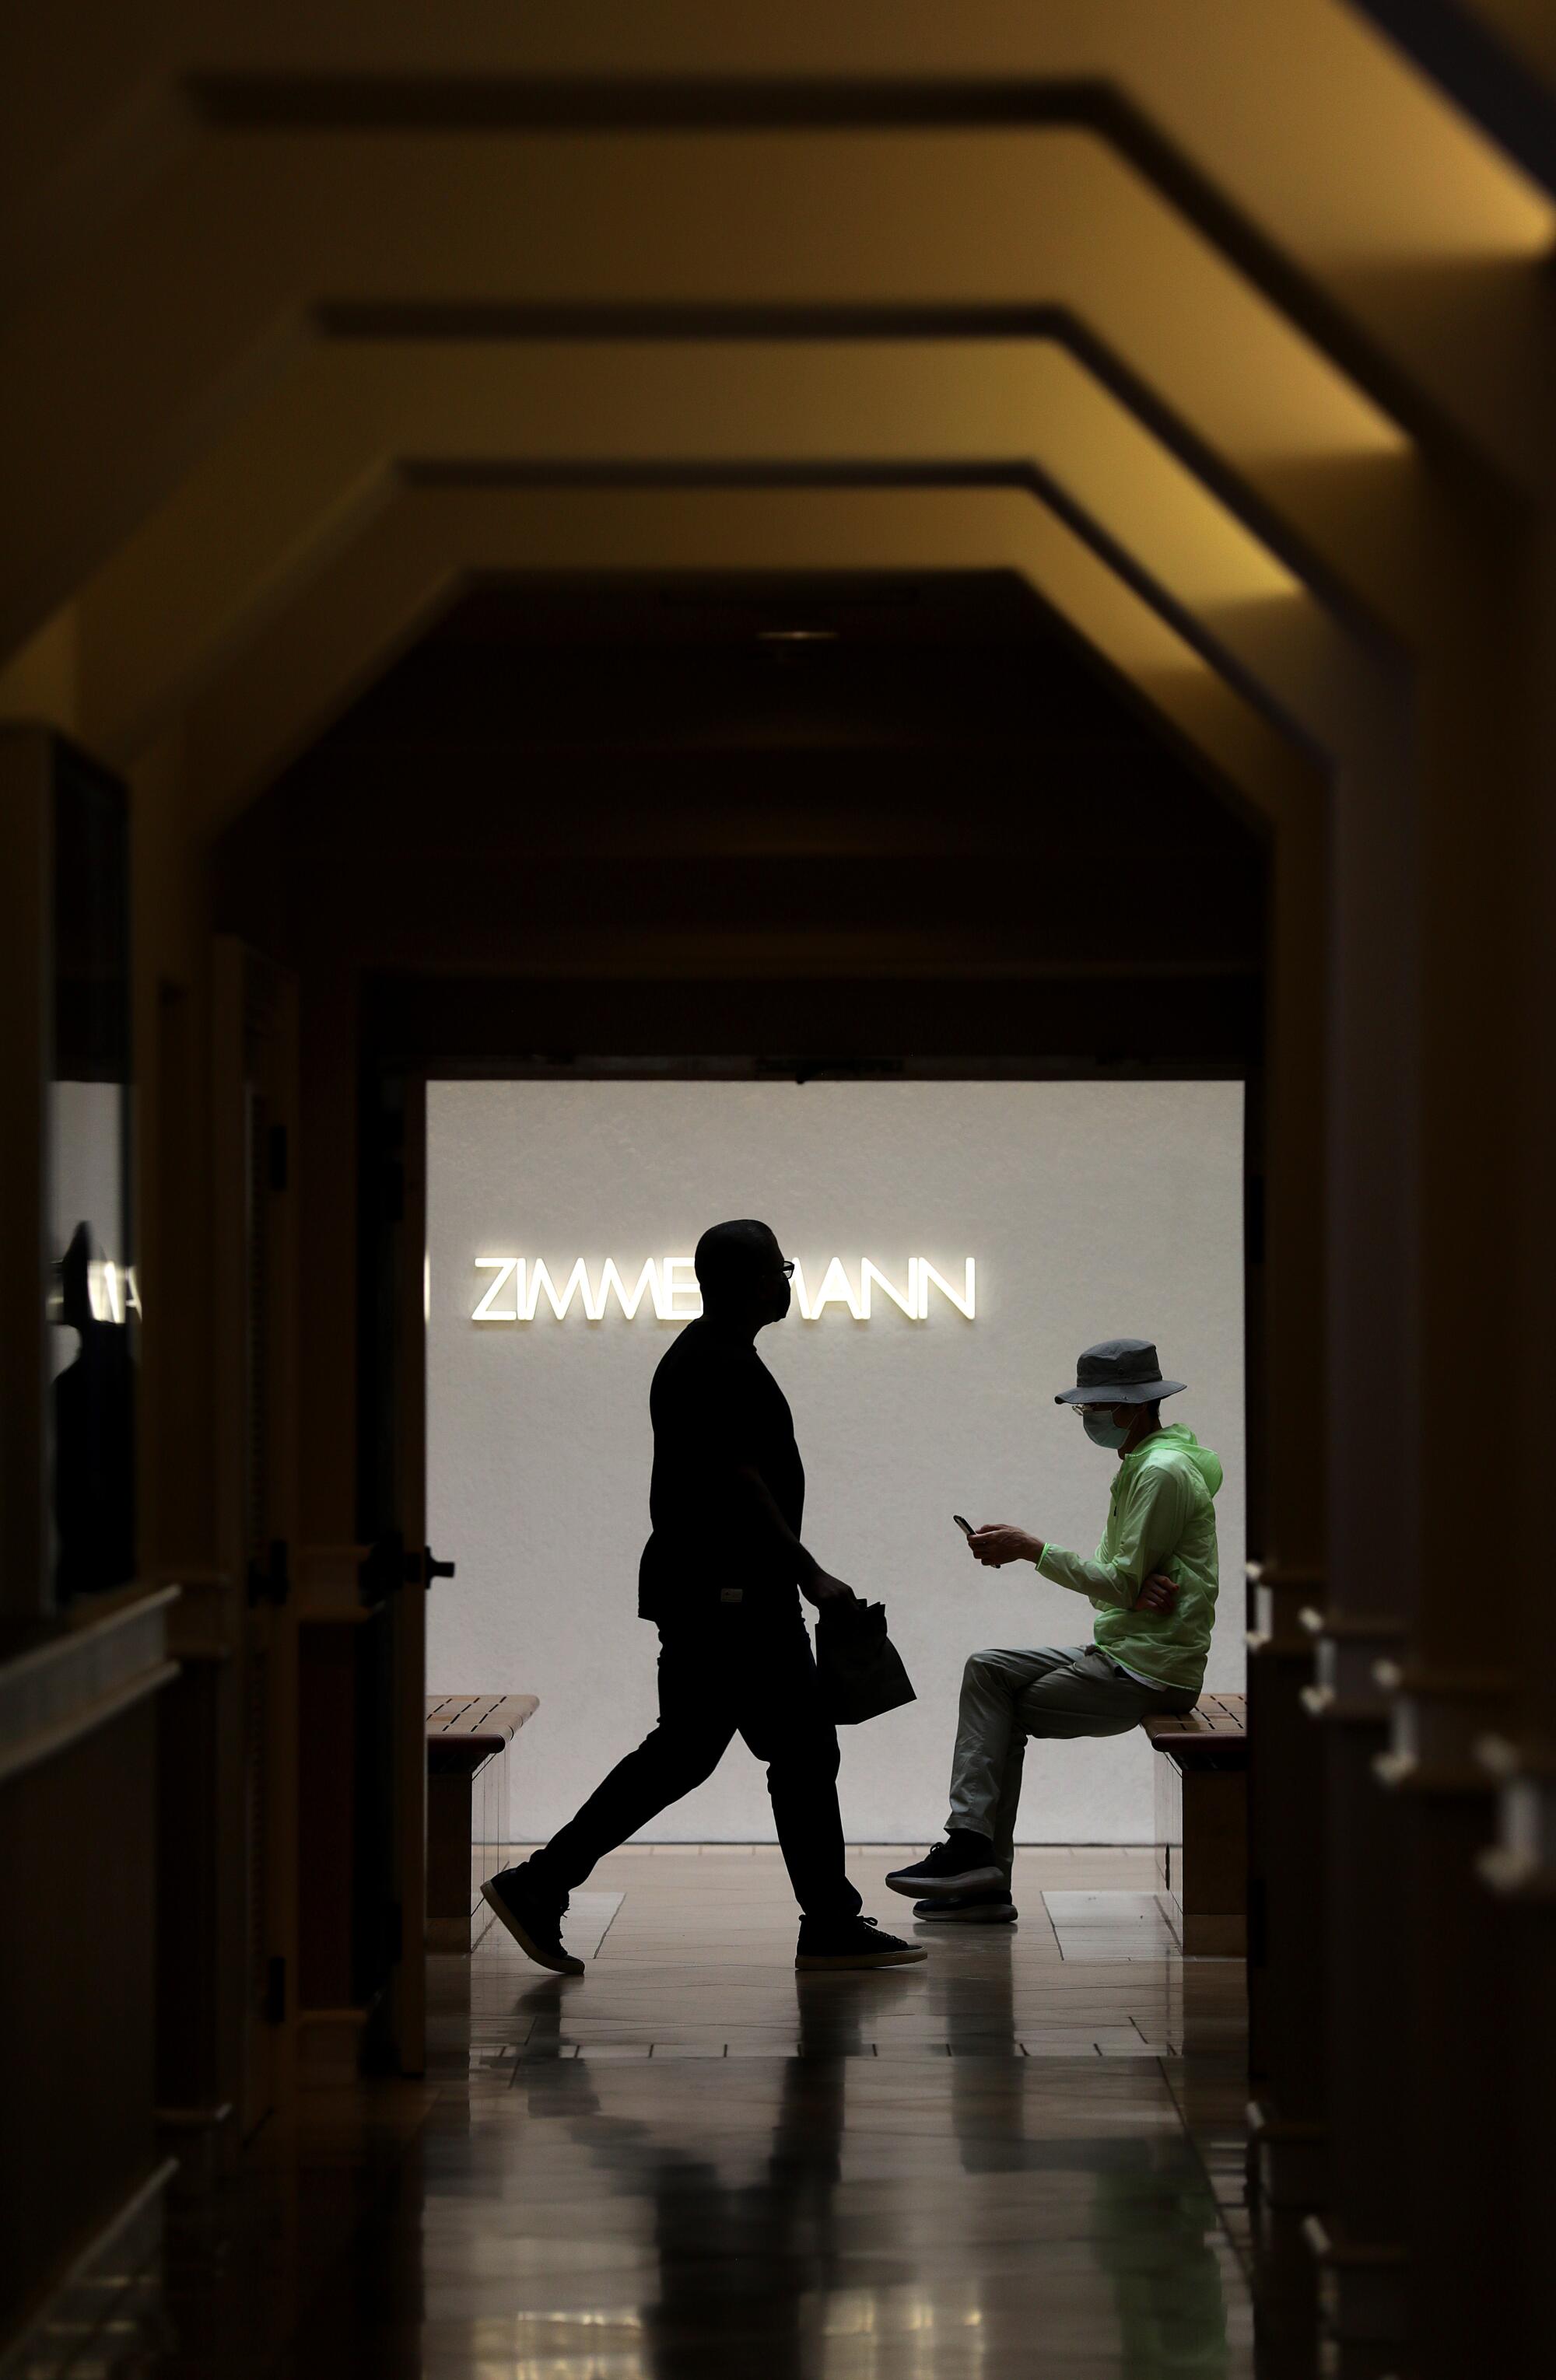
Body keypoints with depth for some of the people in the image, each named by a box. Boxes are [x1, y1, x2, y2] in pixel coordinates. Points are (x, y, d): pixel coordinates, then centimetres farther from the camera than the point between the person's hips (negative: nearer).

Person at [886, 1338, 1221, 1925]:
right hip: (1120, 1651, 10)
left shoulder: (1164, 1472, -16)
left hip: (1150, 1671, -10)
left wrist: (1031, 1549, -13)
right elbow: (1112, 1583, 12)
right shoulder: (1141, 1467, 17)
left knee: (999, 1712, -7)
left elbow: (1121, 1584, -20)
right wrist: (1135, 1587, -13)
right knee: (988, 1670, 3)